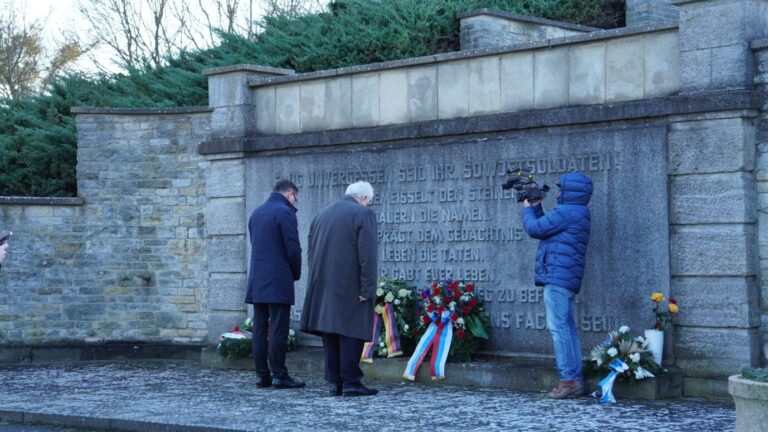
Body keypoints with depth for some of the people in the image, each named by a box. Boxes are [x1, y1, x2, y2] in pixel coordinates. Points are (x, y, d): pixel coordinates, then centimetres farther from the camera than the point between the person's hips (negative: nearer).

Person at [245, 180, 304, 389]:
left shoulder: (256, 213, 15)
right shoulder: (285, 212, -9)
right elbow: (293, 248, -13)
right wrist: (296, 274, 4)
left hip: (257, 281, 7)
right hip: (278, 282, -7)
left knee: (260, 330, 6)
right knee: (278, 330, -6)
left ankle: (263, 375, 8)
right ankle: (279, 375, -5)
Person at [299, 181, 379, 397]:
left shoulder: (322, 215, 17)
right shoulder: (363, 214, -5)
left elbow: (311, 252, 17)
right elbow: (367, 255, -14)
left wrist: (318, 281, 18)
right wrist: (368, 289, -14)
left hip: (323, 286, 6)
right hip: (350, 287, -6)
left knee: (331, 332, 8)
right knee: (351, 333, -5)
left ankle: (335, 382, 8)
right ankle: (351, 383, -7)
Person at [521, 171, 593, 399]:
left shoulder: (566, 212, -11)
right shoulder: (576, 214, 21)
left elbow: (535, 229, -8)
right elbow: (545, 228, 27)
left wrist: (528, 210, 10)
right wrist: (536, 207, 26)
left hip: (557, 277, -10)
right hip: (567, 279, 10)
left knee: (559, 327, -12)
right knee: (567, 328, 10)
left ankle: (569, 379, -15)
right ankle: (576, 380, 11)